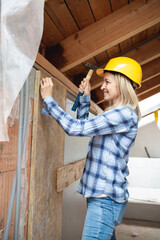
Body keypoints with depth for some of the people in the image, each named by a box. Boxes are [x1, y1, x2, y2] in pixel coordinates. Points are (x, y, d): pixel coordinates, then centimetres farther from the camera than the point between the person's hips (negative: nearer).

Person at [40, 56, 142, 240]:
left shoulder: (125, 114, -18)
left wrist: (48, 98, -12)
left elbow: (74, 128, -22)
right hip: (99, 194, 10)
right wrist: (85, 97, 14)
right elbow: (83, 124, 23)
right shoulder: (115, 115, 13)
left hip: (106, 198, -9)